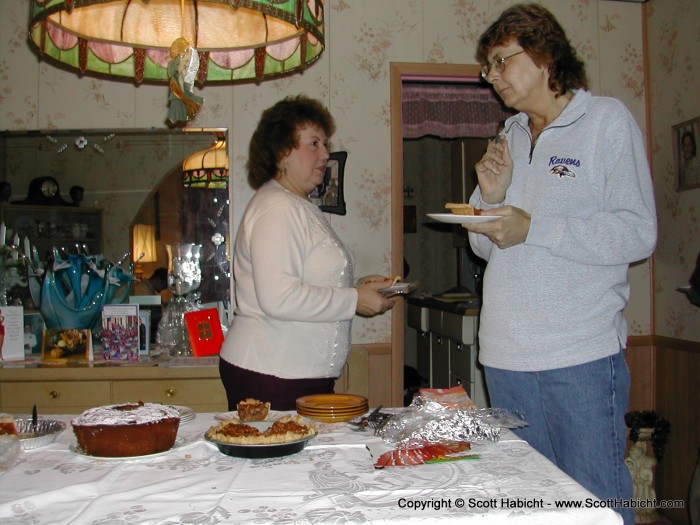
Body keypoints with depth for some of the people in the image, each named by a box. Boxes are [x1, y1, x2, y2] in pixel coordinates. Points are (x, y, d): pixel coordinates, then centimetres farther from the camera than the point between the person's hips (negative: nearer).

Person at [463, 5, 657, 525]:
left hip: (582, 357, -6)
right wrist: (491, 197, -1)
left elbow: (639, 233, -10)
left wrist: (533, 227, -17)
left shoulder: (608, 120, 0)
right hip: (506, 356, 6)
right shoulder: (510, 137, 18)